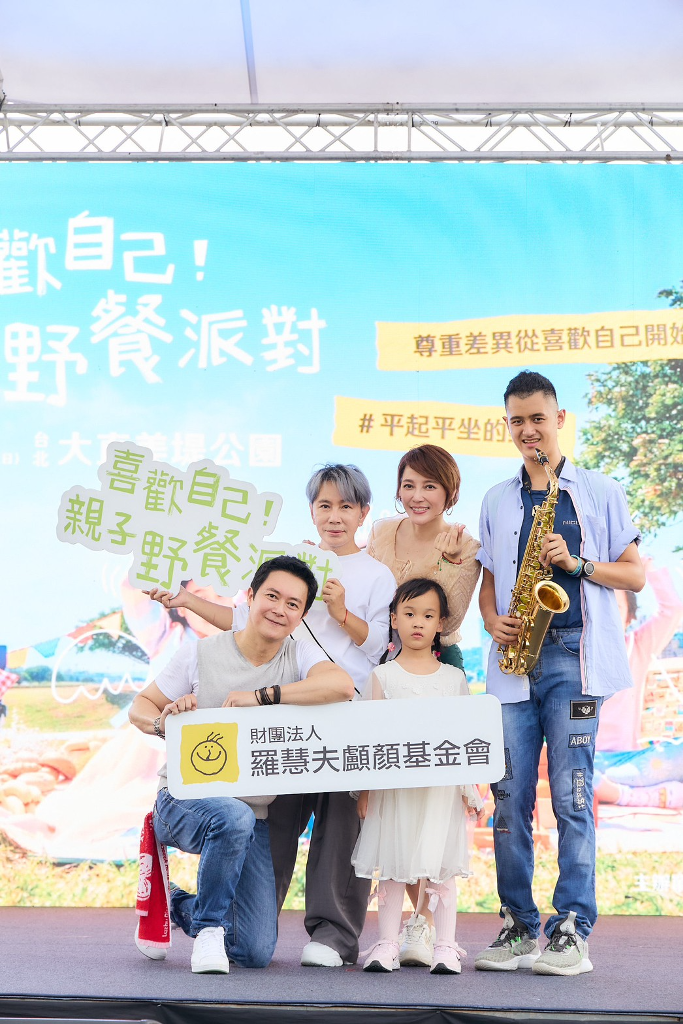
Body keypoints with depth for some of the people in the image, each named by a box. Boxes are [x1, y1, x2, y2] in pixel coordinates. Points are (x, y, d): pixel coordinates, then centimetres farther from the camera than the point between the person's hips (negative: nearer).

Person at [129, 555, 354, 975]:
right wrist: (162, 722, -20)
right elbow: (140, 707, 4)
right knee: (234, 819, -40)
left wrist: (262, 696, -28)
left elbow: (342, 685, -25)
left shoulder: (300, 654, -3)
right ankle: (209, 926, -13)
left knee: (256, 953, -2)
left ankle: (178, 906, 29)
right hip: (185, 802, -3)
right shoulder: (200, 654, -5)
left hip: (255, 818, 3)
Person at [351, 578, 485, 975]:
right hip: (393, 786, 0)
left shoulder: (454, 678, 9)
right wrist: (364, 788, 0)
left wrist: (470, 788, 5)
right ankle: (387, 945, 8)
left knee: (442, 866, -1)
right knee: (391, 864, 1)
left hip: (442, 786, 0)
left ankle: (446, 947, 5)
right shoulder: (383, 675, 6)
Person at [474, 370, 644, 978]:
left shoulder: (600, 492, 7)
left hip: (574, 657, -3)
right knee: (510, 797, 1)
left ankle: (572, 932, -2)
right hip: (514, 660, 4)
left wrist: (576, 563, -9)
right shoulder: (497, 502, 17)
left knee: (571, 795, -7)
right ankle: (518, 927, 11)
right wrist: (493, 620, 1)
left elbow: (636, 576, 6)